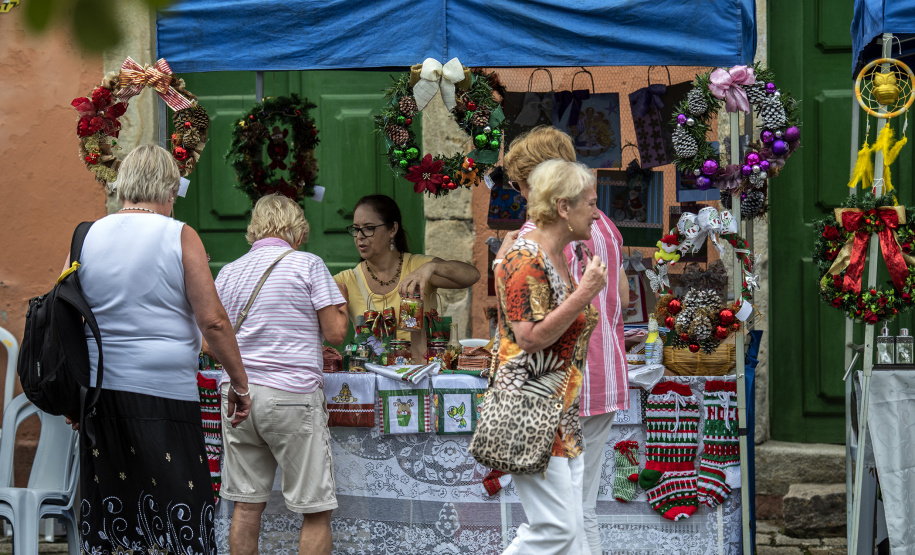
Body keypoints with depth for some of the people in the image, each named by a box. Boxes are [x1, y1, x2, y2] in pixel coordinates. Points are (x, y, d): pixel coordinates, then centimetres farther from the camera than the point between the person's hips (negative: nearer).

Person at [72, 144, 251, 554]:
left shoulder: (86, 238, 8)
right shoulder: (179, 236, -4)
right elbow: (212, 320, -8)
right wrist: (239, 384, 1)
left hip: (99, 393, 5)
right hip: (165, 393, -5)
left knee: (109, 520, 8)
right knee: (175, 518, -3)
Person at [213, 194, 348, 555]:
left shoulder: (228, 273, 12)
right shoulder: (307, 265, -2)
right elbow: (335, 332, -5)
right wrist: (339, 306, 14)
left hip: (237, 393, 5)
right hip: (292, 396, -5)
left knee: (246, 505, 9)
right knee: (316, 510, 0)